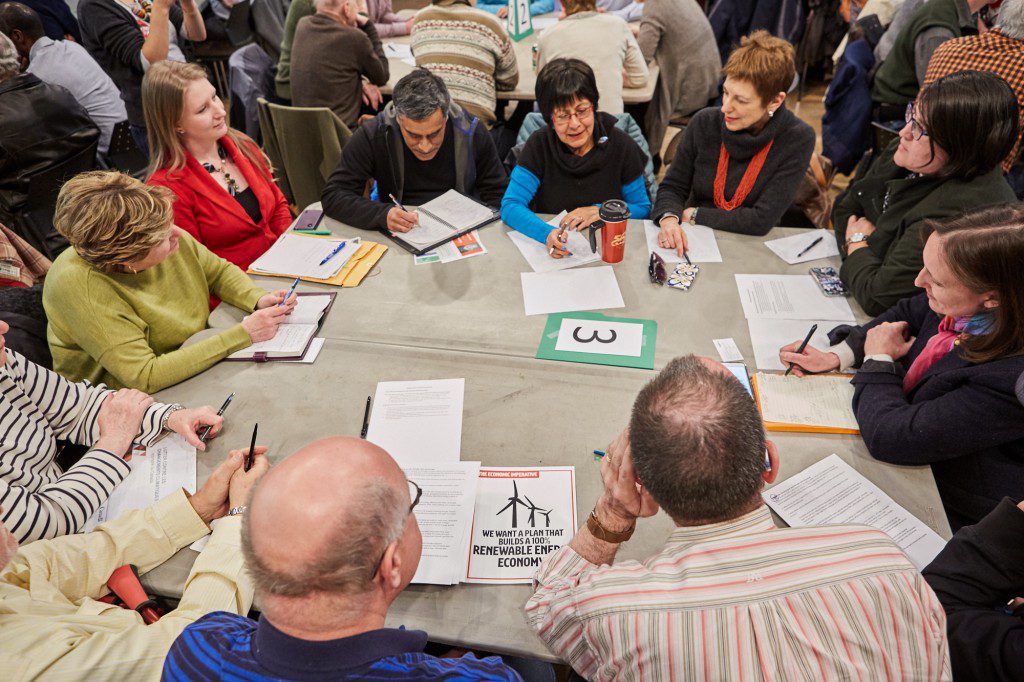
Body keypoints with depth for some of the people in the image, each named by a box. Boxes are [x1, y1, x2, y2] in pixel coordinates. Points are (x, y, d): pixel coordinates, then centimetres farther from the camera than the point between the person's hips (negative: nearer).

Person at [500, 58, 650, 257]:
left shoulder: (621, 145, -3)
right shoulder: (539, 145, -6)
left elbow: (642, 208, 6)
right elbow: (510, 206, -14)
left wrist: (601, 211, -11)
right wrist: (547, 234, -31)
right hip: (549, 256, 2)